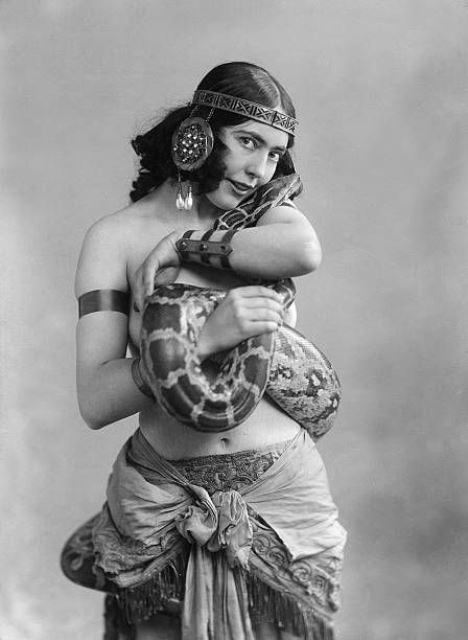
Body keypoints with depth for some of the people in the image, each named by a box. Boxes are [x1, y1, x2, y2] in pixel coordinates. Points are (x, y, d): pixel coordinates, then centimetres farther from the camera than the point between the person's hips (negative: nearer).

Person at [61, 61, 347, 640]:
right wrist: (207, 338, -26)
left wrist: (185, 246, -14)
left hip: (282, 491, 2)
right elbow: (94, 402, -15)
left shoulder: (265, 209, 4)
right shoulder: (116, 237, -5)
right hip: (160, 503, -2)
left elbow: (305, 252, -23)